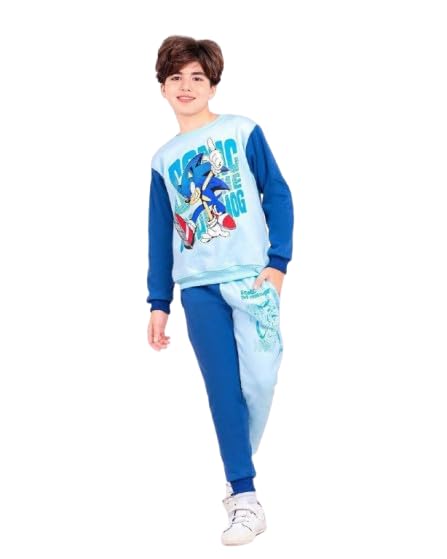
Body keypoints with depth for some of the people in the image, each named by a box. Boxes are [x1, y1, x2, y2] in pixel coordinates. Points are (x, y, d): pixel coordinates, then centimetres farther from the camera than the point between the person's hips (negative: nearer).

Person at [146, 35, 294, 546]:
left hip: (252, 277, -2)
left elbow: (278, 195, 1)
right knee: (223, 390, -2)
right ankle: (245, 498, 1)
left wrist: (278, 261, -9)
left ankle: (239, 473, 18)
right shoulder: (163, 159, 14)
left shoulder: (242, 131, 4)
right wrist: (159, 302, 14)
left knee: (259, 381, -6)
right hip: (198, 288, 2)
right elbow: (160, 234, 16)